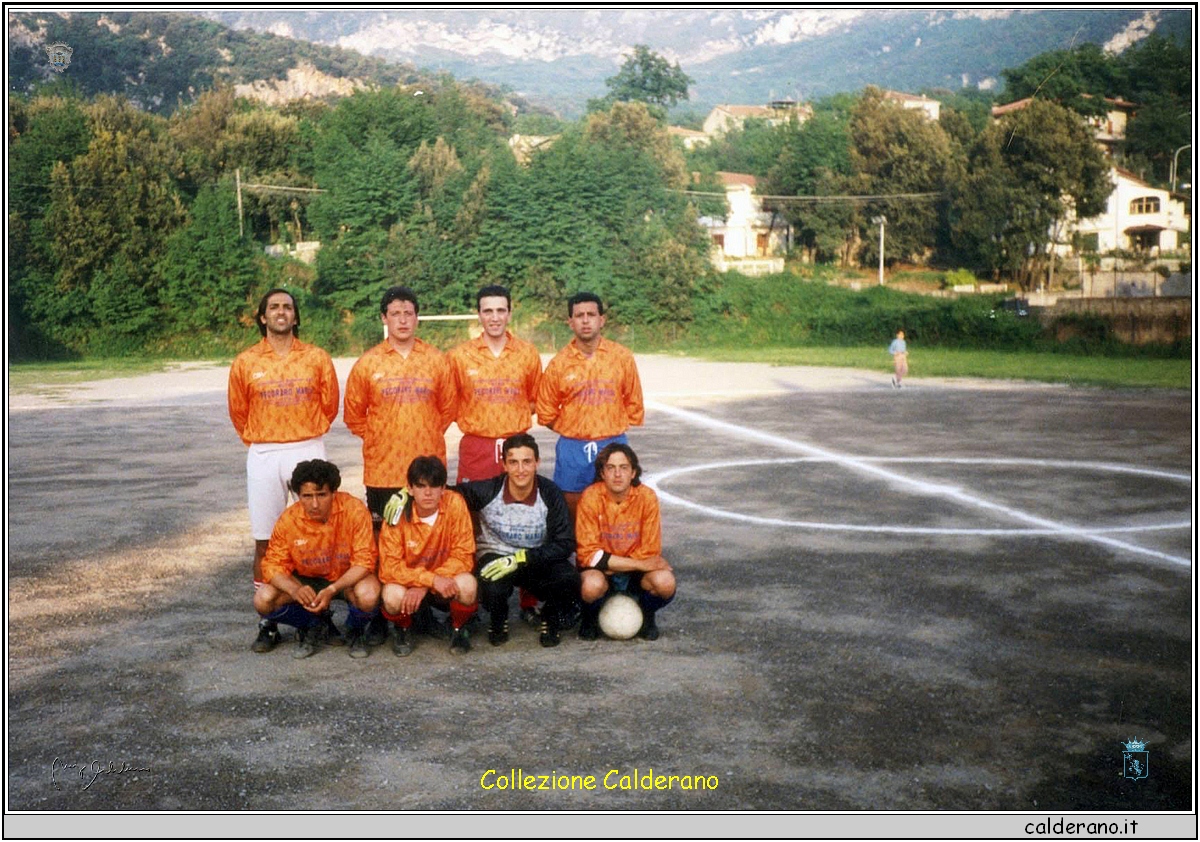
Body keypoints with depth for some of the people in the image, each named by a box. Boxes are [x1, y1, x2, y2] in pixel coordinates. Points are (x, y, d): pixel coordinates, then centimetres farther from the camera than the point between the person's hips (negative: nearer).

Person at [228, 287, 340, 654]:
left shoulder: (317, 358, 3)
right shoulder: (245, 363, 4)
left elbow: (330, 404, 12)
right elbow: (238, 412, 14)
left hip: (309, 452, 0)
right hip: (264, 457, 1)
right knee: (265, 541, 2)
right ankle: (268, 622, 9)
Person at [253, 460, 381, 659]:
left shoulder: (354, 510, -24)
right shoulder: (289, 520, -17)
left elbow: (364, 561, -22)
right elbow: (273, 564, -12)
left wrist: (332, 590, -36)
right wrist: (295, 590, -34)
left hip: (348, 578, -2)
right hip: (308, 581, 3)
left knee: (368, 596, -36)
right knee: (263, 600, -21)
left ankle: (355, 631, 2)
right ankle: (315, 625, 8)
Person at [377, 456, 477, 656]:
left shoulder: (455, 504, -18)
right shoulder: (398, 513, -19)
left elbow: (463, 556, -16)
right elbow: (389, 567, -20)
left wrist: (424, 587, -26)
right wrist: (432, 579, -34)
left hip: (445, 584, 0)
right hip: (408, 582, 0)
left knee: (466, 584, -32)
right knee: (393, 595, -32)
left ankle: (458, 628, 2)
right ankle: (403, 630, 4)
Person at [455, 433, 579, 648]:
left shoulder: (550, 493, -14)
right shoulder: (487, 491, -15)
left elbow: (565, 544, -17)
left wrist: (520, 559, -27)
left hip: (538, 559, 1)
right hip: (495, 556, -1)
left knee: (569, 579, -31)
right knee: (492, 590, -35)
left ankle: (551, 618, 7)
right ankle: (498, 621, 5)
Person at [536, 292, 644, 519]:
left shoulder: (622, 356, 0)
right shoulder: (559, 362, 0)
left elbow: (633, 404, 7)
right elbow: (546, 413, 7)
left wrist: (614, 428, 6)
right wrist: (571, 430, 6)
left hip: (613, 446, 0)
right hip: (572, 449, 0)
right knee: (571, 507, 5)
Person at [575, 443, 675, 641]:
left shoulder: (647, 497, -12)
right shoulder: (591, 497, -16)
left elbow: (650, 552, -7)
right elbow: (588, 553, -17)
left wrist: (609, 562, -18)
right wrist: (639, 564, -22)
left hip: (636, 575, 2)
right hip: (601, 571, -1)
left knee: (665, 582, -30)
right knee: (592, 586, -36)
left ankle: (646, 615, 6)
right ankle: (590, 617, 2)